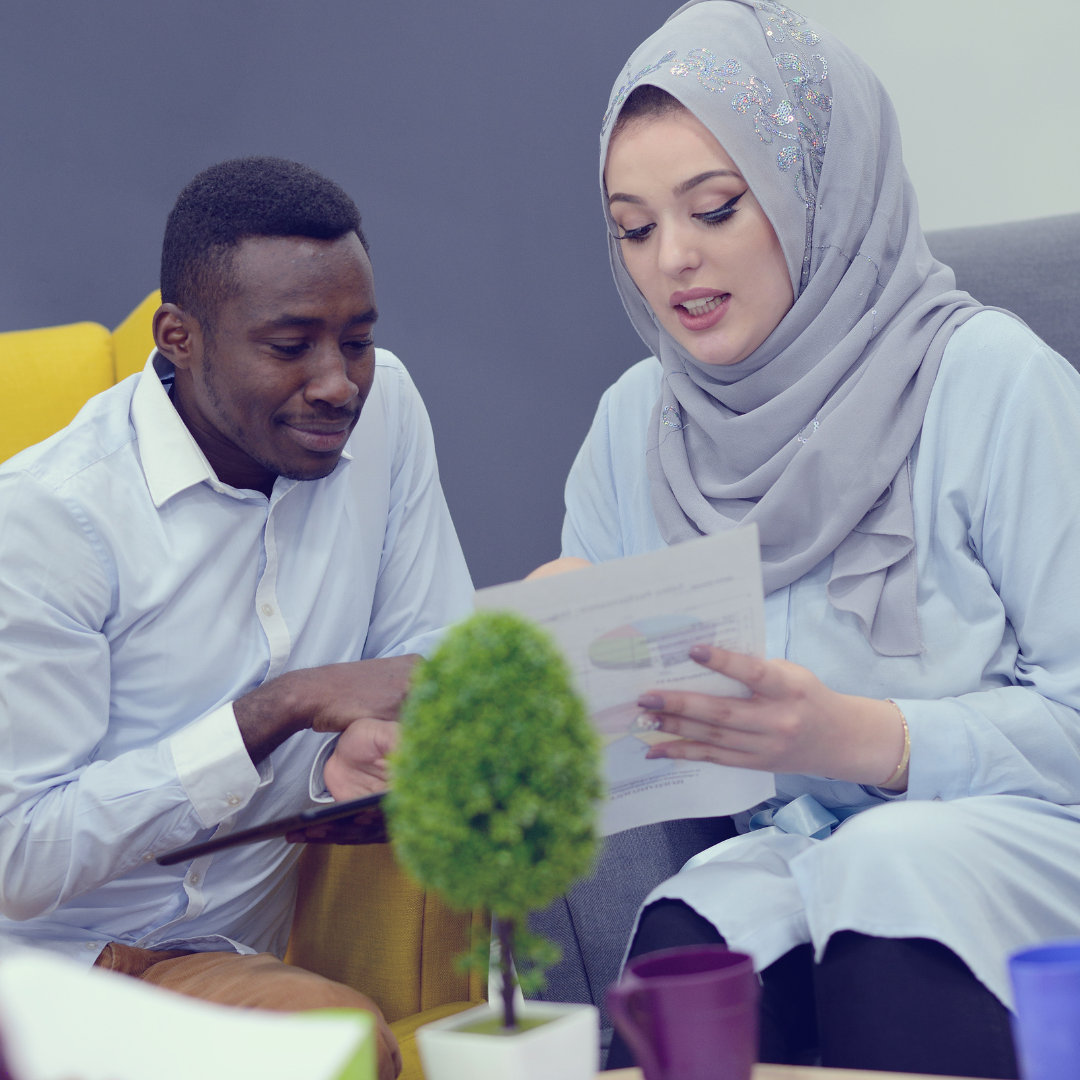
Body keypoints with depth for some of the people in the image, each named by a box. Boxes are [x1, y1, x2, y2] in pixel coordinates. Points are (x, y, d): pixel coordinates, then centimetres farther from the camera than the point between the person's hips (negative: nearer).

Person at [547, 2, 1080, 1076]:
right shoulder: (634, 424, 12)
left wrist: (865, 738, -23)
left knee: (889, 879, -36)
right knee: (687, 944, -31)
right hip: (792, 852, 3)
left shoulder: (986, 379, -6)